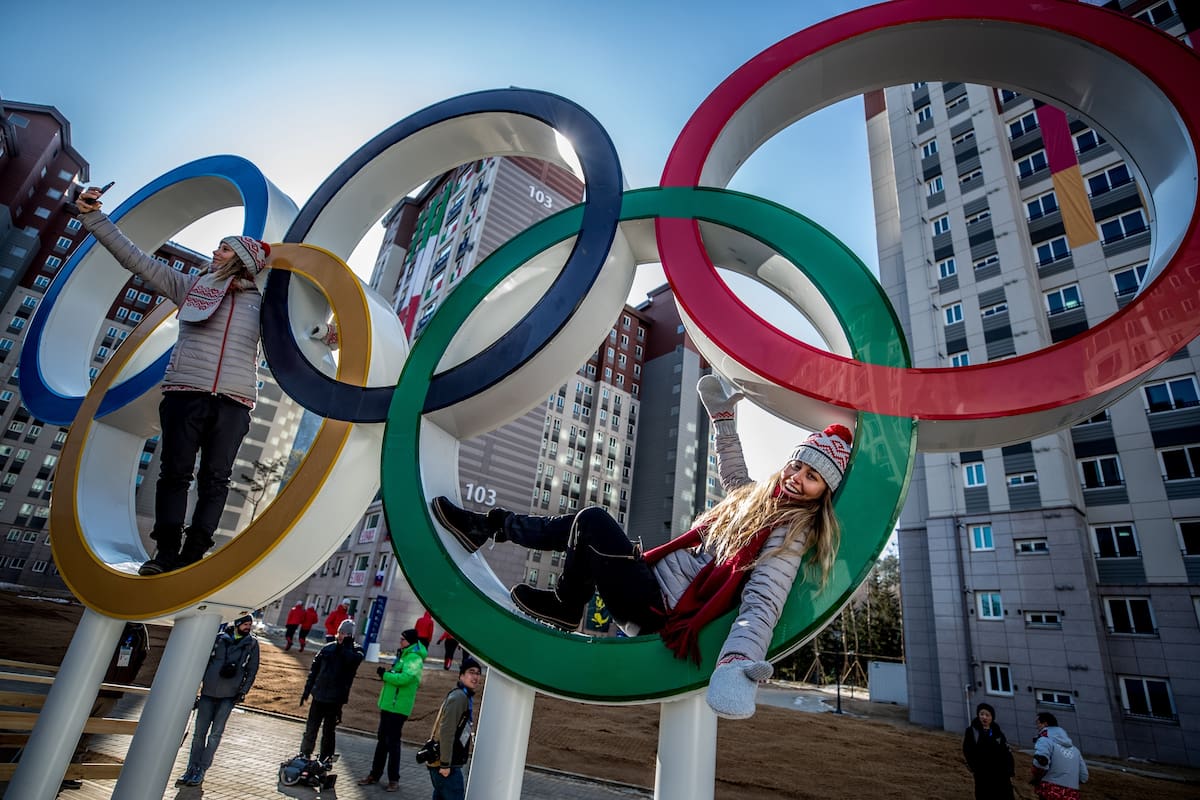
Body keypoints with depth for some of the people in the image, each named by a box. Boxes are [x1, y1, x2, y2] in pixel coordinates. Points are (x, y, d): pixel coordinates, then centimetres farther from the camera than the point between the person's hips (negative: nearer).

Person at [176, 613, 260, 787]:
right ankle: (192, 768, 19)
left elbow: (252, 670, 3)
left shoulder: (252, 643, 0)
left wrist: (243, 691, -4)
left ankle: (201, 769, 11)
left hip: (228, 696, -1)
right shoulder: (219, 638, 0)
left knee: (215, 734, 0)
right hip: (208, 693, 1)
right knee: (199, 732, 7)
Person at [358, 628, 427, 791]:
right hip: (388, 705, 9)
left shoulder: (414, 659, -17)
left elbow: (404, 678, -29)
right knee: (382, 741, 17)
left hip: (397, 708, -9)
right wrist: (386, 674, 3)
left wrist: (385, 674, -17)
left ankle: (394, 780, 9)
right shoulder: (404, 656, 15)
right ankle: (375, 774, 29)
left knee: (392, 743, -2)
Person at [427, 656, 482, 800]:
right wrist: (445, 764, -22)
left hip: (444, 762, 10)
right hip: (445, 764, -10)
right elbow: (446, 732, -23)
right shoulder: (458, 697, -18)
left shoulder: (465, 697, 13)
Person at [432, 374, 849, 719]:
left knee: (594, 521, -16)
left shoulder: (790, 532, -14)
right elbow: (732, 471, 30)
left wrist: (736, 664, -45)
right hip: (656, 581, 9)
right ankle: (492, 527, 19)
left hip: (661, 611, -9)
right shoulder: (760, 496, 9)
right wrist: (723, 416, 28)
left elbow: (763, 604, -28)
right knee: (588, 524, 7)